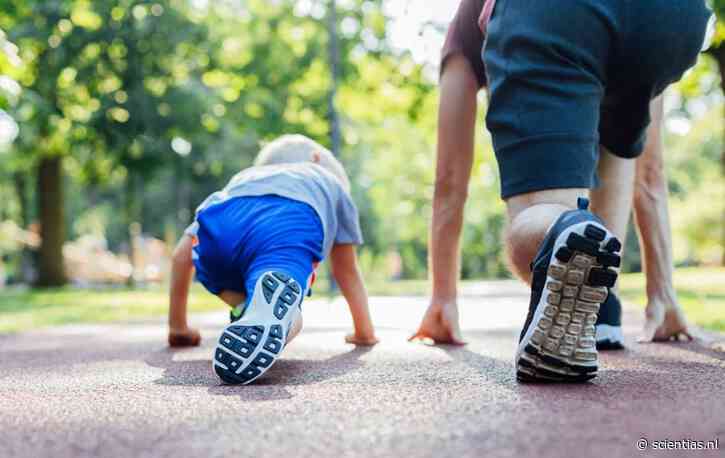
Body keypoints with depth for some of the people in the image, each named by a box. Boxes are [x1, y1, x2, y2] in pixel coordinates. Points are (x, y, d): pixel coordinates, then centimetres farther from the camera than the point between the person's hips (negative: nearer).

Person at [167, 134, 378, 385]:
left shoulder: (242, 178, 46)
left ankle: (248, 310, -5)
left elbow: (182, 253, 36)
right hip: (292, 227, -2)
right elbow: (347, 270, 45)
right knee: (288, 322, -21)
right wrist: (364, 332, 58)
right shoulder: (331, 182, 45)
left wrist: (178, 327, 44)